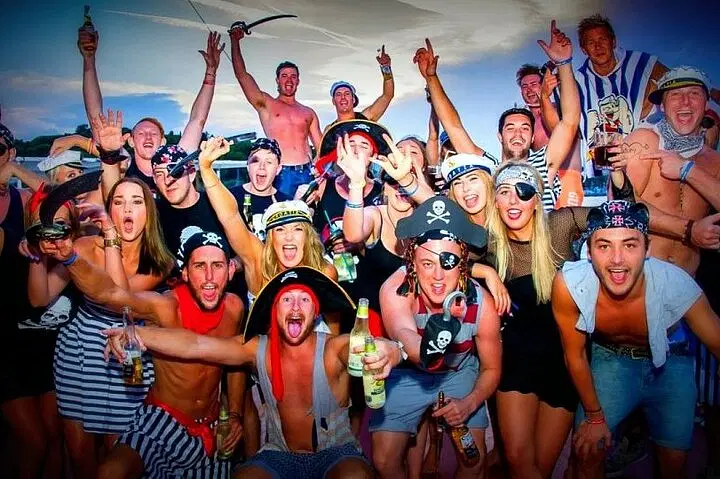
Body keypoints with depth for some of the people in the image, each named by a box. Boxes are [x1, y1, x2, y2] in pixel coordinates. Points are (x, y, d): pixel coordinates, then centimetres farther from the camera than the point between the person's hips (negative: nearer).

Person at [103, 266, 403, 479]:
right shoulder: (259, 349, -11)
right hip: (279, 455, 3)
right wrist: (136, 334, -32)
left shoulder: (334, 349, -20)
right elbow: (195, 345, -18)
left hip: (336, 452, -3)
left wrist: (386, 352, -67)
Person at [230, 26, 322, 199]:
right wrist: (235, 41, 5)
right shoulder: (266, 104, 11)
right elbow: (241, 74, 4)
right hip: (281, 175, -3)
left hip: (307, 173, 3)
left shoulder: (308, 113, 20)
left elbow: (321, 146, 16)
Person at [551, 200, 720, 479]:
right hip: (610, 359, 0)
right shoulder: (568, 285, -31)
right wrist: (594, 416, -4)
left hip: (669, 363, 0)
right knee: (587, 451, -2)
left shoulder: (675, 284, -34)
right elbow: (575, 356, -15)